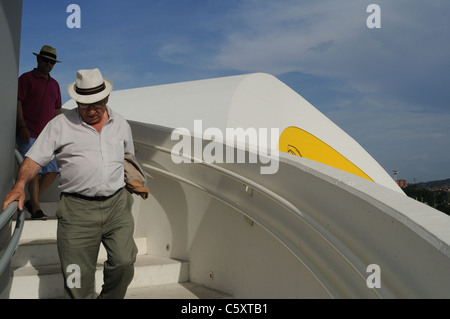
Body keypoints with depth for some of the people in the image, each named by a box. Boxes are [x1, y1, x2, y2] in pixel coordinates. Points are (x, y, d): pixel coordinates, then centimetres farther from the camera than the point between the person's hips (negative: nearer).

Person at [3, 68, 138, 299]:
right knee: (77, 275, -1)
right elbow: (35, 158, 0)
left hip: (117, 204, 3)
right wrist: (20, 185, -15)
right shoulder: (61, 125, 3)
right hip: (77, 209, -2)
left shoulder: (121, 124, 13)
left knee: (124, 263, -4)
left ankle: (110, 297, 21)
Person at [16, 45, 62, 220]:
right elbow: (17, 102, -7)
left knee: (53, 170, 1)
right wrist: (22, 126, -17)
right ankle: (36, 208, 0)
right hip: (28, 134, -6)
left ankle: (32, 202, 15)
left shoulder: (54, 84, 20)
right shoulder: (26, 78, 2)